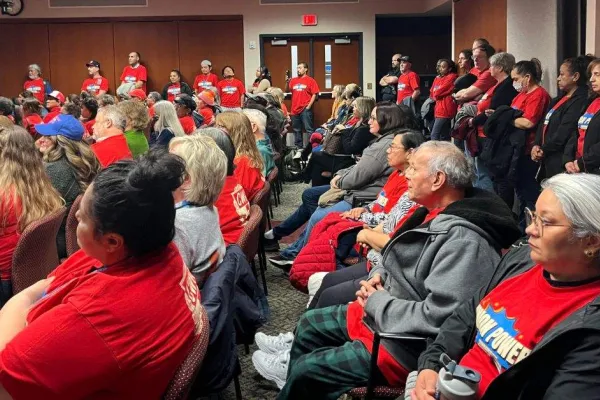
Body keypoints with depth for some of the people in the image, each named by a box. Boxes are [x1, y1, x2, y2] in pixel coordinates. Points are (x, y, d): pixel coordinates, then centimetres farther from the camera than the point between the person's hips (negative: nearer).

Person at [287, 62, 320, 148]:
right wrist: (287, 82, -5)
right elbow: (287, 90, 13)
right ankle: (298, 147, 24)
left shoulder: (310, 80, -1)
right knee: (296, 130, 14)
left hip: (305, 109, -6)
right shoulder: (293, 80, 13)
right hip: (295, 109, 6)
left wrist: (309, 106, -13)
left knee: (309, 129, -9)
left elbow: (314, 94, -6)